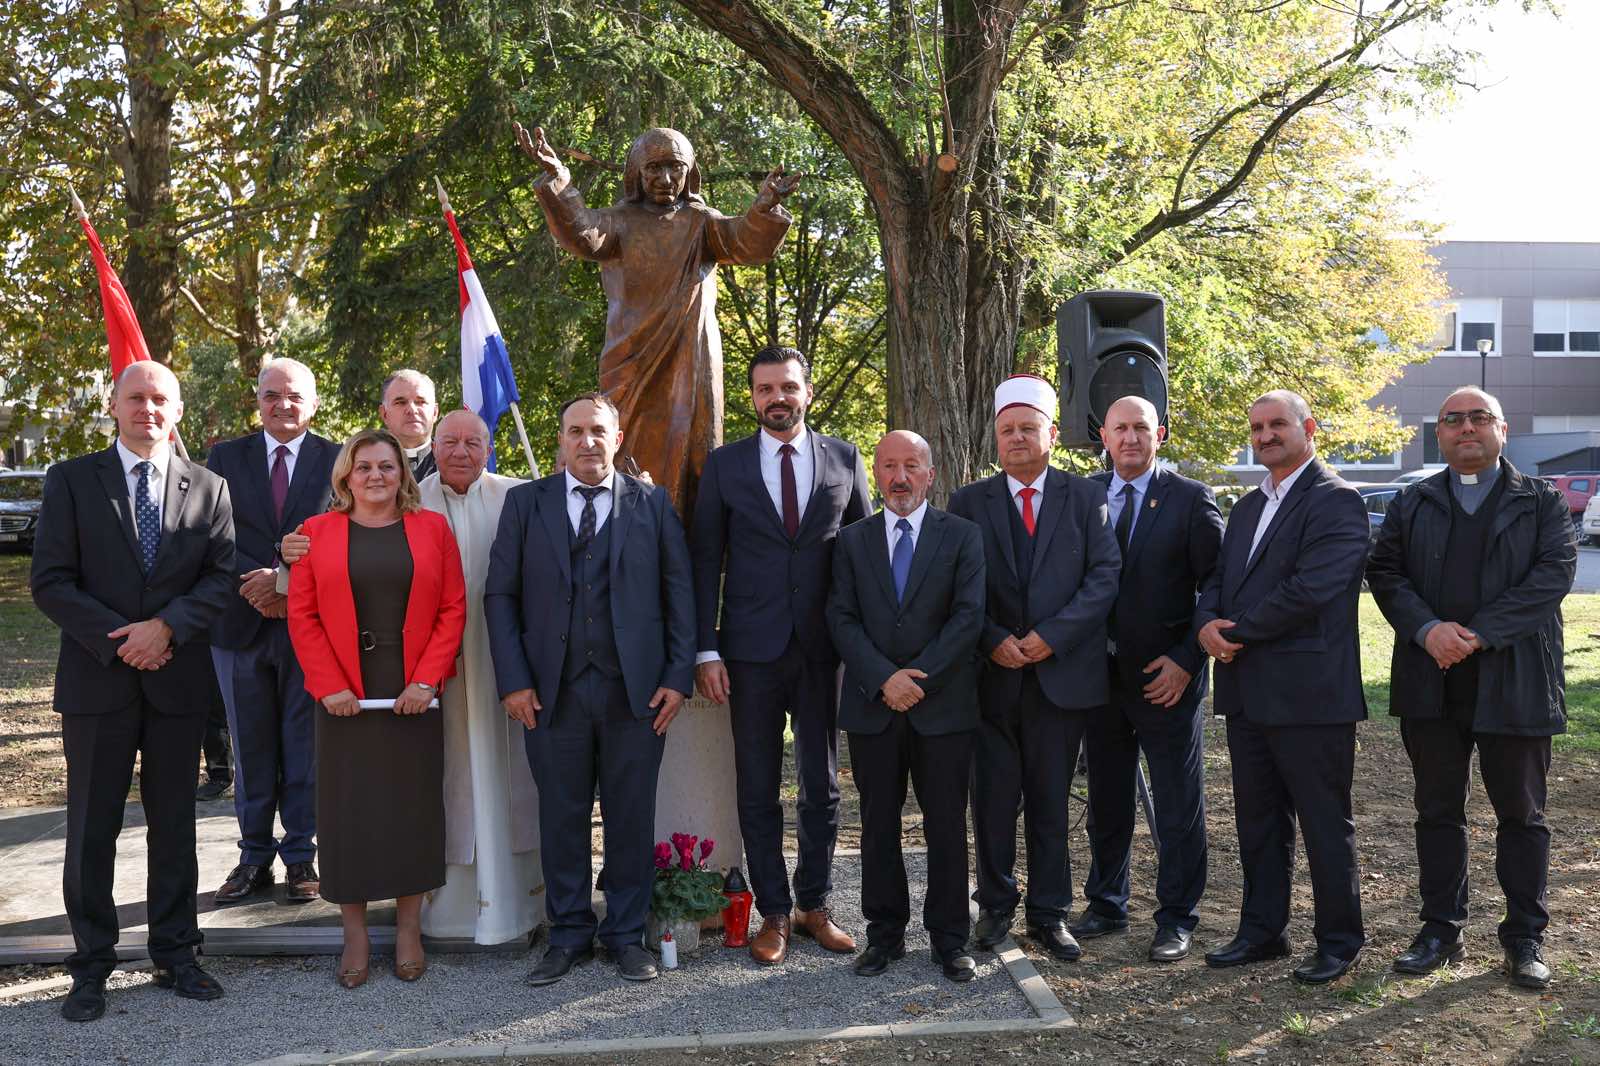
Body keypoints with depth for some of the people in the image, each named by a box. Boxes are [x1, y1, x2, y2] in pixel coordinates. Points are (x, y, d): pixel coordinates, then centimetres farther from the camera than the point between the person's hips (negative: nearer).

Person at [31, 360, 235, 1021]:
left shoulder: (207, 488, 7)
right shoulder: (72, 480, 2)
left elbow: (223, 576, 0)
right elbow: (49, 581, -4)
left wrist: (166, 626, -15)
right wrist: (118, 640, -13)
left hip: (178, 680, 1)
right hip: (96, 680, -1)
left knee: (174, 825, 10)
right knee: (91, 829, 5)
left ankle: (175, 955, 21)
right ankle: (92, 966, 17)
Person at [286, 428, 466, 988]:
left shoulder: (432, 528, 5)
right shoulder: (317, 532, 4)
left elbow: (452, 609, 1)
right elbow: (302, 616, 0)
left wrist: (427, 678, -9)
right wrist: (329, 686, -9)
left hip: (414, 695, 0)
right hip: (344, 698, 0)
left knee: (412, 805, 5)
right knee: (348, 809, 4)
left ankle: (408, 931, 17)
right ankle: (354, 936, 15)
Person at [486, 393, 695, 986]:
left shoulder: (653, 504, 7)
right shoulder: (525, 503, 8)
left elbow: (679, 593, 5)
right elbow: (500, 594, 5)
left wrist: (678, 676, -3)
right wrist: (512, 680, -4)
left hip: (636, 690, 0)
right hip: (553, 691, 1)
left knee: (631, 817, 6)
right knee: (561, 816, 7)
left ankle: (626, 934, 19)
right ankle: (569, 935, 21)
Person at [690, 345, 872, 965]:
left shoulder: (844, 459, 5)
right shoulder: (725, 465, 2)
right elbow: (706, 560, 1)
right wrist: (706, 651, -6)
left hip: (824, 650, 1)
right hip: (751, 652, -1)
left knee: (822, 786, 10)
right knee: (758, 790, 6)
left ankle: (814, 905, 25)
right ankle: (773, 914, 18)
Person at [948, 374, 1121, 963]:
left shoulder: (1085, 497, 5)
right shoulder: (968, 501, 6)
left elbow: (1105, 575, -3)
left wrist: (1051, 635, -13)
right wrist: (993, 641, -11)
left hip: (1061, 672, 0)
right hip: (992, 676, 1)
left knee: (1051, 802, 7)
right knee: (992, 800, 7)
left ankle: (1049, 914, 19)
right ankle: (995, 907, 22)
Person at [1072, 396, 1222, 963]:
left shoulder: (1189, 499, -5)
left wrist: (1188, 659, -12)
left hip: (1167, 677, -4)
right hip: (1101, 674, 4)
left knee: (1178, 809, 5)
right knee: (1106, 802, 15)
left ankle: (1176, 919, 17)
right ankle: (1106, 905, 30)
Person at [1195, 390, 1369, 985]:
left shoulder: (1336, 502, -10)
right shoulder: (1248, 506, 17)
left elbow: (1308, 589, -21)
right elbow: (1218, 580, 14)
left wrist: (1235, 632, -14)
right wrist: (1208, 623, -9)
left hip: (1308, 691, -8)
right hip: (1247, 691, 8)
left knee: (1324, 823, 4)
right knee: (1257, 819, 16)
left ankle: (1339, 940, 18)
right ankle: (1262, 931, 27)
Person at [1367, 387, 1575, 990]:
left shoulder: (1541, 502, 5)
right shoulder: (1413, 504, 11)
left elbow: (1554, 572, -9)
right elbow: (1384, 571, 2)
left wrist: (1480, 634, -18)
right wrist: (1427, 630, -16)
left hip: (1514, 684, -2)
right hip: (1431, 685, 2)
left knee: (1521, 816, 6)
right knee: (1437, 812, 10)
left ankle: (1525, 938, 17)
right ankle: (1441, 930, 20)